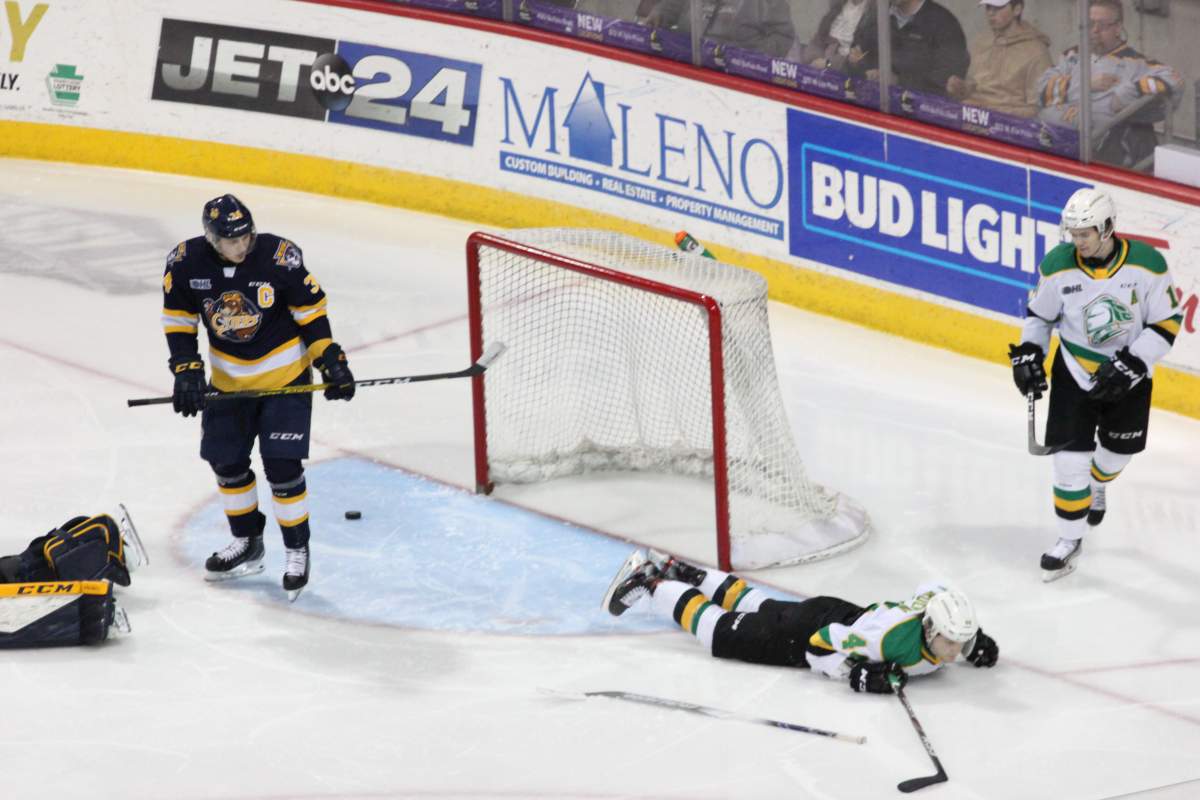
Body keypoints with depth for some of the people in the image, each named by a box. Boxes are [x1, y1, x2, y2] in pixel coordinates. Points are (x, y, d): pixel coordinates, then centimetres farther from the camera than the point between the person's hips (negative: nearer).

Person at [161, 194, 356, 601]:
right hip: (229, 380, 4)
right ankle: (246, 544, 33)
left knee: (282, 466, -9)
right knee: (226, 461, 12)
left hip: (284, 376, -4)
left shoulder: (280, 256, -23)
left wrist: (331, 361, -13)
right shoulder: (185, 262, -16)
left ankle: (297, 550, 10)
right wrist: (187, 370, -11)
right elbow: (179, 320, -2)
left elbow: (310, 309, -10)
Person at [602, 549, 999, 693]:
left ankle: (682, 573, 46)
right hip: (808, 631, -7)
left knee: (755, 607, 28)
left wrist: (977, 641, 0)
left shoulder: (941, 605, -22)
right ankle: (648, 583, 25)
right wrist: (856, 672, -42)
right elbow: (819, 646, -33)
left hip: (841, 614, 7)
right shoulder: (893, 637, -42)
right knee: (723, 630, 10)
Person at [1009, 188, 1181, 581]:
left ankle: (1097, 486, 55)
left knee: (1118, 449, 19)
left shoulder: (1147, 264, -22)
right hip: (1075, 370, 0)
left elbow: (1167, 322, -13)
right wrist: (1028, 353, -12)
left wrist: (1132, 365, -21)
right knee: (1070, 458, -6)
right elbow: (1039, 313, 1)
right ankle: (1070, 539, 12)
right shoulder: (1057, 266, -18)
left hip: (1129, 375, 1)